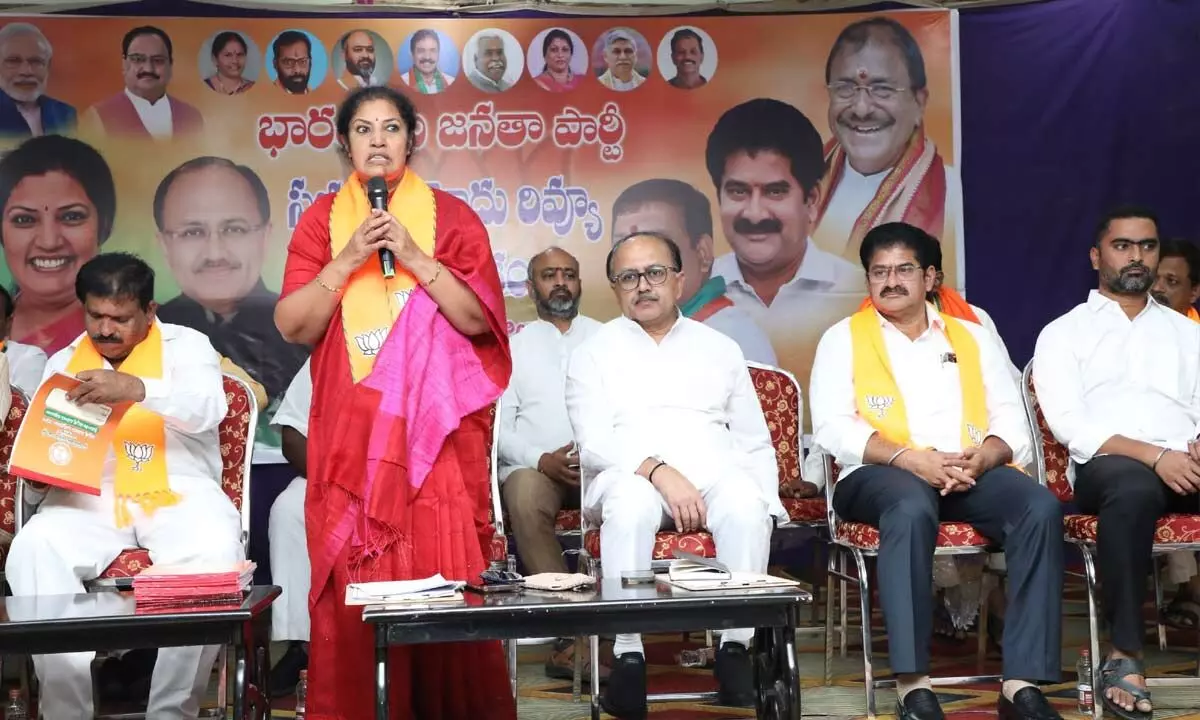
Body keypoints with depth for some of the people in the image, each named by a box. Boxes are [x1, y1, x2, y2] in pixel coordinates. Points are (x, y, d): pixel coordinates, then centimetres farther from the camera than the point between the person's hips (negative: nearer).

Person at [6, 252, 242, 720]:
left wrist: (136, 388, -30)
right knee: (31, 550, -30)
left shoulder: (186, 345, 9)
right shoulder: (63, 363, 20)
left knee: (216, 552, -35)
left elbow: (208, 409, -12)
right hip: (89, 498, 3)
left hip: (177, 492, -2)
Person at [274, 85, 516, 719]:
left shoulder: (450, 216, 5)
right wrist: (348, 259, -11)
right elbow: (292, 326, 0)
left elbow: (481, 321, -3)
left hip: (435, 430, -1)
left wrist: (416, 258, -12)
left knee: (442, 583, -4)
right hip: (349, 433, 1)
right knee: (353, 592, 1)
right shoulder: (321, 219, 9)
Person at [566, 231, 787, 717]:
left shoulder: (719, 349, 20)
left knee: (746, 504, -33)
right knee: (631, 503, -38)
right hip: (629, 476, -2)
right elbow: (594, 443, -3)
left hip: (716, 475, 2)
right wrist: (658, 471, -20)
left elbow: (756, 443, 17)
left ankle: (736, 646, -24)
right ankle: (628, 655, -33)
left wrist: (766, 503, -2)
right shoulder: (595, 352, 12)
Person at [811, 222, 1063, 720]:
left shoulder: (973, 338, 21)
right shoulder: (843, 338, 12)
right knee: (912, 507, -39)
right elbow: (832, 428, -3)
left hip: (972, 472, 3)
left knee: (1041, 507, -27)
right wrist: (911, 458, -18)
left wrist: (980, 459, -12)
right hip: (880, 474, -3)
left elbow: (1011, 423, 12)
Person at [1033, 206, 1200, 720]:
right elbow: (1068, 423, -2)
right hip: (1108, 465, -3)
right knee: (1134, 488, -41)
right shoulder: (1064, 333, 13)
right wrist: (1153, 455, -17)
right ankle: (1125, 657, -32)